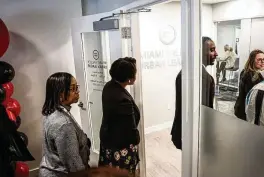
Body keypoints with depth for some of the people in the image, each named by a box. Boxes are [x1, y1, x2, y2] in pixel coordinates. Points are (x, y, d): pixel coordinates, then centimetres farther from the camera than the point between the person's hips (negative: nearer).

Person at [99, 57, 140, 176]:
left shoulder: (109, 86, -8)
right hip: (121, 146, -8)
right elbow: (131, 128, -22)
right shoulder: (124, 100, -34)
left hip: (107, 140, 8)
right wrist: (136, 141, -3)